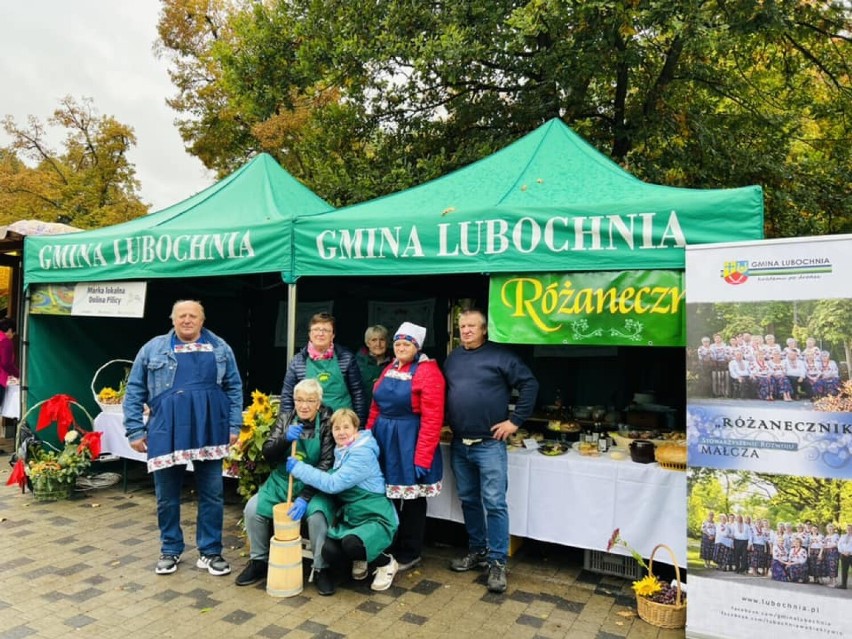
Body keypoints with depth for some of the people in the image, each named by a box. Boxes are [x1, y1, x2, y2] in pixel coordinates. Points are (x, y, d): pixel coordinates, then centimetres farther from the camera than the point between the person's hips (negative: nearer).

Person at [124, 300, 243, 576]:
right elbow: (134, 392, 5)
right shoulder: (154, 349, 4)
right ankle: (170, 550, 29)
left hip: (209, 431, 1)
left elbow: (234, 388, 8)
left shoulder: (220, 348, 6)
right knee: (167, 496, 11)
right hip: (167, 432, 0)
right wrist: (135, 431, 0)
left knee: (212, 494, 7)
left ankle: (210, 552, 21)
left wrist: (234, 426, 2)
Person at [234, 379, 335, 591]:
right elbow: (267, 454, -1)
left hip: (313, 485, -4)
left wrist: (305, 497, -26)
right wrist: (285, 439, -23)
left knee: (316, 515, -30)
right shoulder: (285, 417, 2)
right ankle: (259, 561, 10)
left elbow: (326, 465, -16)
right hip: (281, 481, 4)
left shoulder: (327, 423, -10)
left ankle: (320, 569, -5)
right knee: (252, 509, -14)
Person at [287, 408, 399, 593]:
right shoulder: (341, 451, 9)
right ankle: (360, 559, 16)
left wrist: (299, 467, -20)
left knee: (350, 544, -34)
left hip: (376, 519, -7)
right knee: (329, 552, -19)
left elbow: (333, 484, -26)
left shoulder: (363, 453, -19)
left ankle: (386, 563, -2)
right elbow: (330, 487, 9)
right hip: (350, 518, 7)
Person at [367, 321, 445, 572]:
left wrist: (422, 458, -20)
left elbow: (432, 420, -18)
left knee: (410, 501, 7)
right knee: (388, 498, 15)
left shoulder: (428, 372, -13)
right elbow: (376, 408, 14)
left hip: (410, 443, -6)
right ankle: (390, 548, 32)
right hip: (384, 440, 7)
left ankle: (410, 554, 23)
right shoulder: (389, 369, 11)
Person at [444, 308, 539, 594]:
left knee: (494, 503, -3)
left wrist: (515, 420, -10)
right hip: (459, 445, 6)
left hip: (489, 444, -6)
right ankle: (477, 550, 30)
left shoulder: (500, 355, -6)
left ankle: (497, 561, 8)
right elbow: (442, 394, 21)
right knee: (469, 500, 15)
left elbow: (530, 384, -8)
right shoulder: (452, 358, 12)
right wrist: (447, 424, 10)